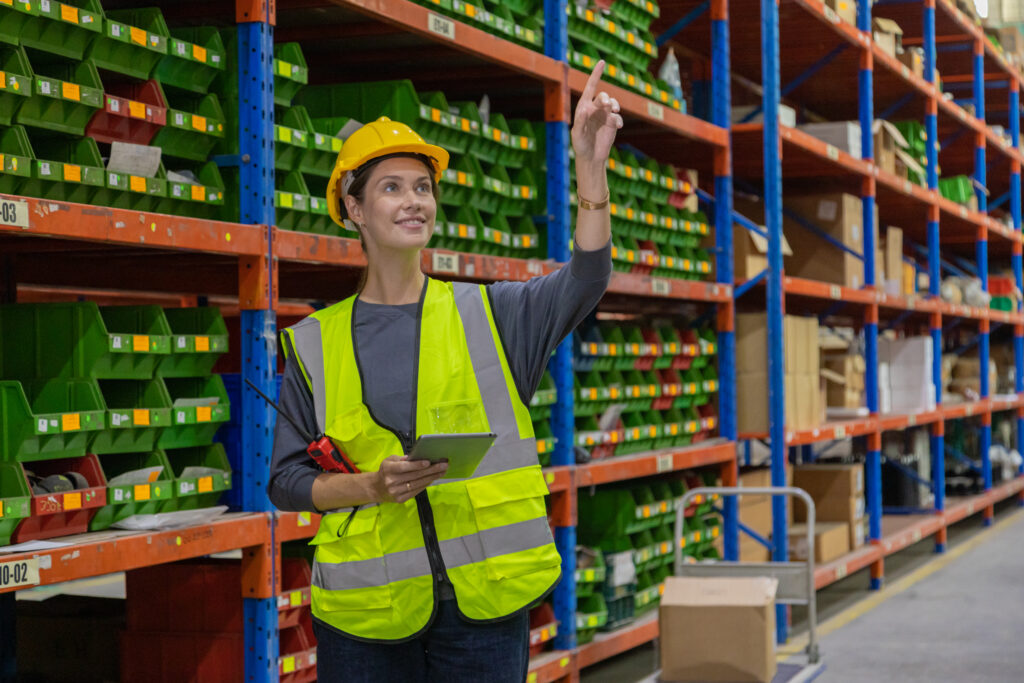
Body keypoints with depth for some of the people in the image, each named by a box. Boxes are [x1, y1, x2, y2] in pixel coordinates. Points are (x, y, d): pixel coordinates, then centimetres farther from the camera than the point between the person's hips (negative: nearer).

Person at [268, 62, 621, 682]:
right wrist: (370, 486, -12)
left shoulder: (489, 315, 7)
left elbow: (585, 281, -10)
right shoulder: (314, 344, 7)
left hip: (484, 603, 0)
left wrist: (590, 164, -23)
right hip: (365, 609, 0)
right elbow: (286, 479, 8)